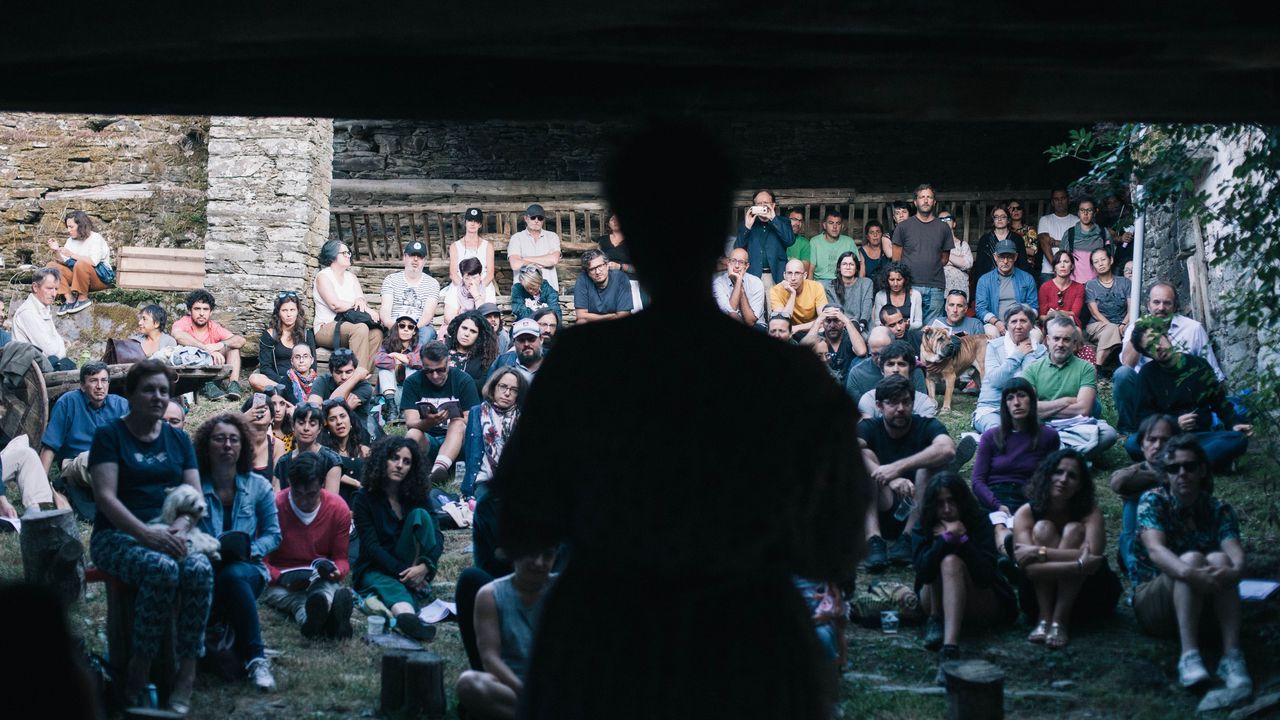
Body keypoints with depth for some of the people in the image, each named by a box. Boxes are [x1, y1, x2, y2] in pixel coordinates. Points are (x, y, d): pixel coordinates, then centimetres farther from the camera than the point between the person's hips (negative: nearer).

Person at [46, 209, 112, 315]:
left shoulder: (95, 238, -11)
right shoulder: (71, 240, 11)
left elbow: (93, 262, -26)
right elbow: (63, 261, 5)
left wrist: (72, 255, -24)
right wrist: (56, 251, -14)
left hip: (101, 279, -7)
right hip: (76, 276, 8)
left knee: (81, 264, -37)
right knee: (51, 266, -6)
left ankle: (83, 298, -20)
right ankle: (69, 299, -18)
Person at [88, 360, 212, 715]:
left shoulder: (178, 439, 16)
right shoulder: (109, 435, 1)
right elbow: (105, 496, -10)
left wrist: (180, 527, -14)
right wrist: (146, 533, -24)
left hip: (169, 534, 4)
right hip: (118, 535, -4)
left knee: (200, 570, -31)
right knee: (162, 569, -37)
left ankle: (187, 670, -26)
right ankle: (139, 669, -24)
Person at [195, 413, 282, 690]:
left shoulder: (257, 486, 8)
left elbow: (273, 534, 10)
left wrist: (251, 549, -10)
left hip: (247, 569, 2)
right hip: (205, 571, -1)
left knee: (232, 575, -37)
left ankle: (255, 658, -36)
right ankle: (254, 657, -36)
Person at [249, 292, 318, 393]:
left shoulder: (307, 334, 13)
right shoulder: (269, 334, 8)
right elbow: (265, 367, 0)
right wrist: (282, 383, -17)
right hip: (276, 379, 0)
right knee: (254, 379, -34)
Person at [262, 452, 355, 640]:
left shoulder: (339, 509, 0)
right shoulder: (274, 506, -7)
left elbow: (341, 559, 8)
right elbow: (261, 560, -3)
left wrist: (335, 572, -18)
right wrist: (283, 579, -24)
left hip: (322, 580, 2)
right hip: (281, 583, -2)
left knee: (328, 588, -36)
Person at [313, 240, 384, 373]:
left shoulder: (351, 277, 22)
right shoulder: (323, 276, 0)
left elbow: (361, 298, 9)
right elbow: (335, 305, -12)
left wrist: (360, 301, -15)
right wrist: (357, 304, -7)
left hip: (348, 328, 6)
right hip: (326, 329, -6)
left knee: (376, 333, -26)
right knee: (360, 328, -35)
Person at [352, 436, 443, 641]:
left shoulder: (417, 496, 4)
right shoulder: (364, 498, -4)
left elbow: (437, 536, -7)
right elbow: (371, 546, -11)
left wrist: (424, 567, -27)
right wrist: (402, 572, -23)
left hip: (413, 568, 3)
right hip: (375, 569, -3)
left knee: (420, 516, -19)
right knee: (392, 587, -39)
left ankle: (421, 586, -31)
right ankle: (406, 615, -76)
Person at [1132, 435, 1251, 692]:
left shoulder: (1218, 510, 2)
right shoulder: (1153, 501, -6)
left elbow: (1235, 551, -16)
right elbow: (1155, 549, -24)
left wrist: (1236, 569, -43)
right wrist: (1188, 572, -46)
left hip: (1199, 607, 3)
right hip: (1150, 600, -3)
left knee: (1219, 560, -27)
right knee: (1191, 558, -31)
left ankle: (1232, 655, -39)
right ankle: (1189, 656, -45)